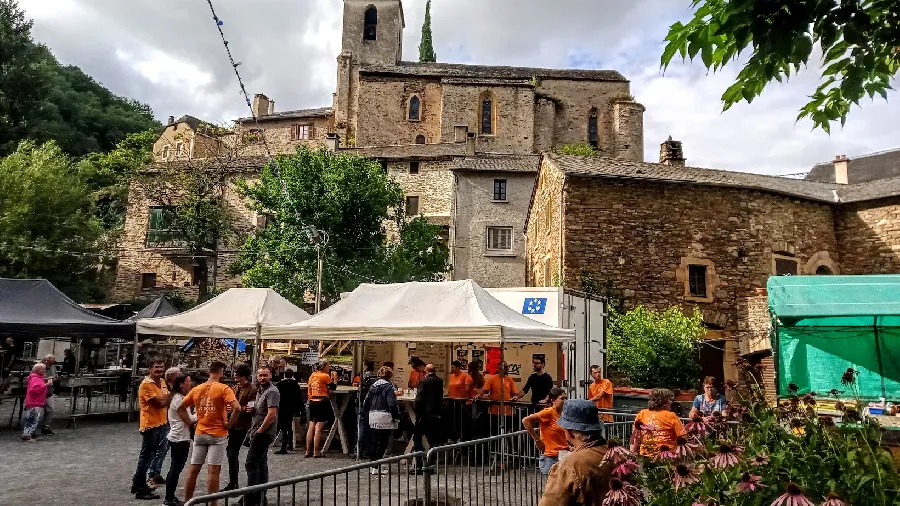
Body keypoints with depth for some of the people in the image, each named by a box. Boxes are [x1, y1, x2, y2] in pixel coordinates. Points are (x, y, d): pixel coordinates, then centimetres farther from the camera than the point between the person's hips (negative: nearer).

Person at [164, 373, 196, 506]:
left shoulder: (177, 397, 13)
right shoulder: (179, 399, -18)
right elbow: (189, 419, -16)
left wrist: (194, 414, 2)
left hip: (176, 436, 10)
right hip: (180, 438, -10)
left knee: (175, 468, 16)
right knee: (176, 469, -2)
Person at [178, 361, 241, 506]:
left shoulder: (197, 389, 5)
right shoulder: (223, 388, -12)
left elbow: (180, 408, 12)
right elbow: (237, 408, -24)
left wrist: (191, 423, 11)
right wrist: (229, 424, -11)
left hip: (199, 434, 5)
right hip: (217, 434, -5)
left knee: (193, 470, 12)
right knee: (213, 471, -2)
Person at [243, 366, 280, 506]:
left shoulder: (272, 392, -15)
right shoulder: (260, 391, 16)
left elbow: (271, 414, -23)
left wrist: (259, 430, -18)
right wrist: (252, 409, 4)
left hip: (263, 433, -10)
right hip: (260, 433, 10)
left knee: (251, 464, -11)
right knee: (261, 464, 14)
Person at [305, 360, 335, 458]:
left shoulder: (312, 375, 11)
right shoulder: (325, 376, -7)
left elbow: (309, 389, 14)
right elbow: (333, 386, 0)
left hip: (312, 402, 6)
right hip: (322, 402, -6)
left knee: (311, 427, 11)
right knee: (318, 428, -5)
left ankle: (308, 451, 15)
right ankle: (316, 452, -3)